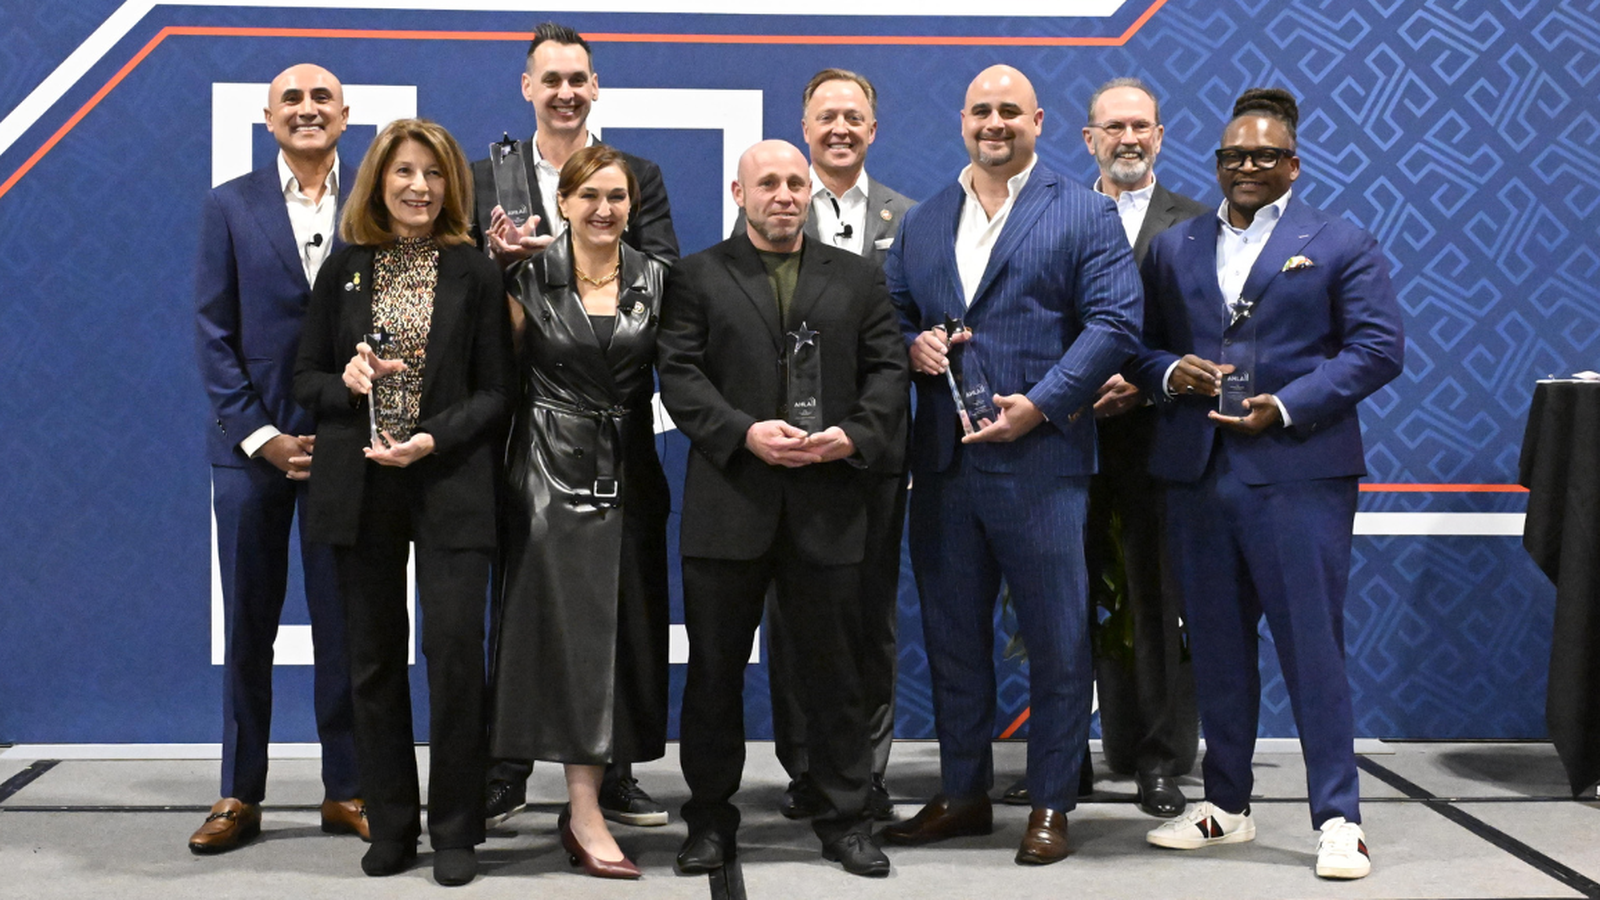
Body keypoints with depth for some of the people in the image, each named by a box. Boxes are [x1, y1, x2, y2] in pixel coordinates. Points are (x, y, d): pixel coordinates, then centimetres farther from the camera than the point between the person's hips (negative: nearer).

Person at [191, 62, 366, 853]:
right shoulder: (230, 206, 5)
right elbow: (214, 333, 2)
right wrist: (261, 436, -6)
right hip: (252, 443, 1)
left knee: (343, 626, 5)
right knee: (247, 625, 7)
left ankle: (345, 791, 15)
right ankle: (239, 796, 17)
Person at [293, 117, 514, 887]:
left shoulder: (474, 274, 3)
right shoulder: (343, 272, 8)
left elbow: (496, 390, 0)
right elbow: (306, 379, 10)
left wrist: (434, 438, -14)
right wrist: (345, 382, -12)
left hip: (451, 484, -2)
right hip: (359, 486, 2)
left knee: (455, 650, -7)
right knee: (374, 657, 7)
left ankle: (454, 831, 5)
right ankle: (390, 825, 18)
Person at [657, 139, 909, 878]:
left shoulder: (857, 277, 13)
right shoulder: (698, 277, 7)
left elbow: (888, 369, 7)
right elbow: (680, 375, -3)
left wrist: (855, 435, -10)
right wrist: (745, 432, -16)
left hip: (828, 507, 1)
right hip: (729, 504, -1)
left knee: (834, 667, 6)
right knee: (715, 670, 7)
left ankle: (844, 818, 17)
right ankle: (710, 820, 19)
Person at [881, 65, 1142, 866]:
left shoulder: (1084, 215, 1)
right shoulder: (922, 222, 16)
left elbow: (1114, 321, -7)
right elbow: (892, 314, 17)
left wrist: (1041, 403, -16)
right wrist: (912, 344, -6)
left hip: (1039, 459, -4)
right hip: (943, 462, 5)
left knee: (1056, 641, 1)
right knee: (952, 636, 12)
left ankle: (1050, 805, 12)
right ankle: (963, 794, 24)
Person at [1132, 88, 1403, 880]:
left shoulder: (1341, 245, 3)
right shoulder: (1172, 248, 15)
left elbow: (1378, 346, -4)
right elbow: (1140, 341, 15)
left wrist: (1286, 407, -13)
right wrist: (1170, 372, -8)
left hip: (1297, 470, -4)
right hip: (1196, 475, 4)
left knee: (1312, 647, -4)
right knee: (1216, 650, 11)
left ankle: (1338, 819, 4)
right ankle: (1226, 805, 23)